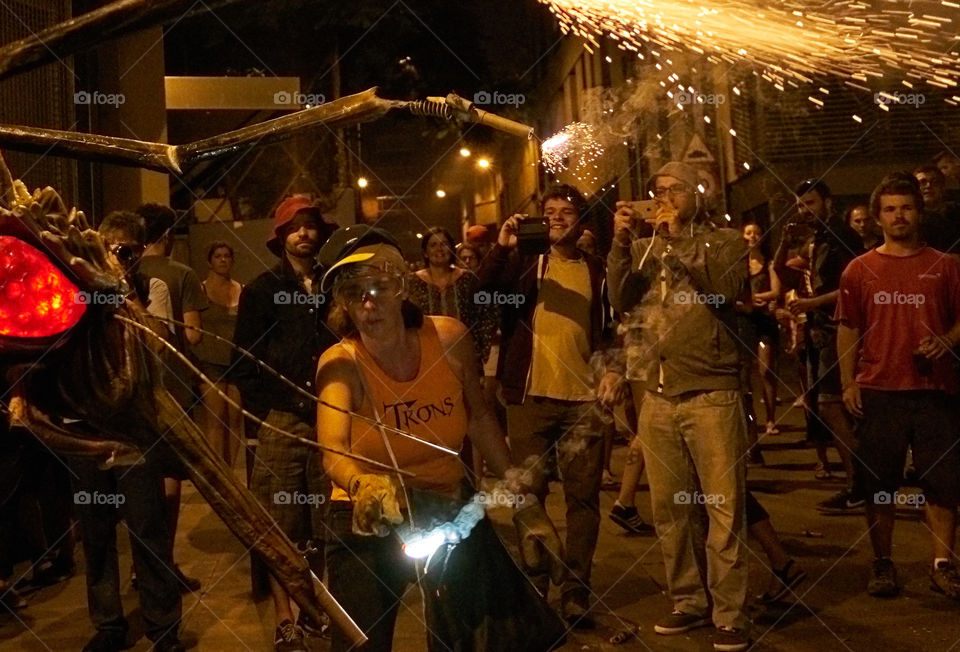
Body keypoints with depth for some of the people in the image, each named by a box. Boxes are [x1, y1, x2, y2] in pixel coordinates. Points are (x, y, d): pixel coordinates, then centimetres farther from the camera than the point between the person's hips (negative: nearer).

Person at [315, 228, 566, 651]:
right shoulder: (340, 363, -18)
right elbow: (333, 452, -33)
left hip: (452, 512, 3)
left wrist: (521, 497, 2)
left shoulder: (449, 339, -12)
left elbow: (478, 418, 3)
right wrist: (364, 485, -56)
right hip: (369, 523, -2)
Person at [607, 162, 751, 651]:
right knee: (669, 508, 9)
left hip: (711, 393, -3)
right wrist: (620, 240, -8)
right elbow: (620, 300, 0)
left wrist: (680, 240, -11)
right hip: (657, 395, 4)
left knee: (723, 507, -2)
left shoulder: (725, 242, 6)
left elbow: (724, 291, -12)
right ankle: (687, 602, 22)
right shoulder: (642, 248, 14)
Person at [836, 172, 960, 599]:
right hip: (878, 391, 0)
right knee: (878, 483, 4)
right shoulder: (860, 270, 6)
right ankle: (883, 565, 16)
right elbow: (848, 329, 5)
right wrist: (848, 382, -3)